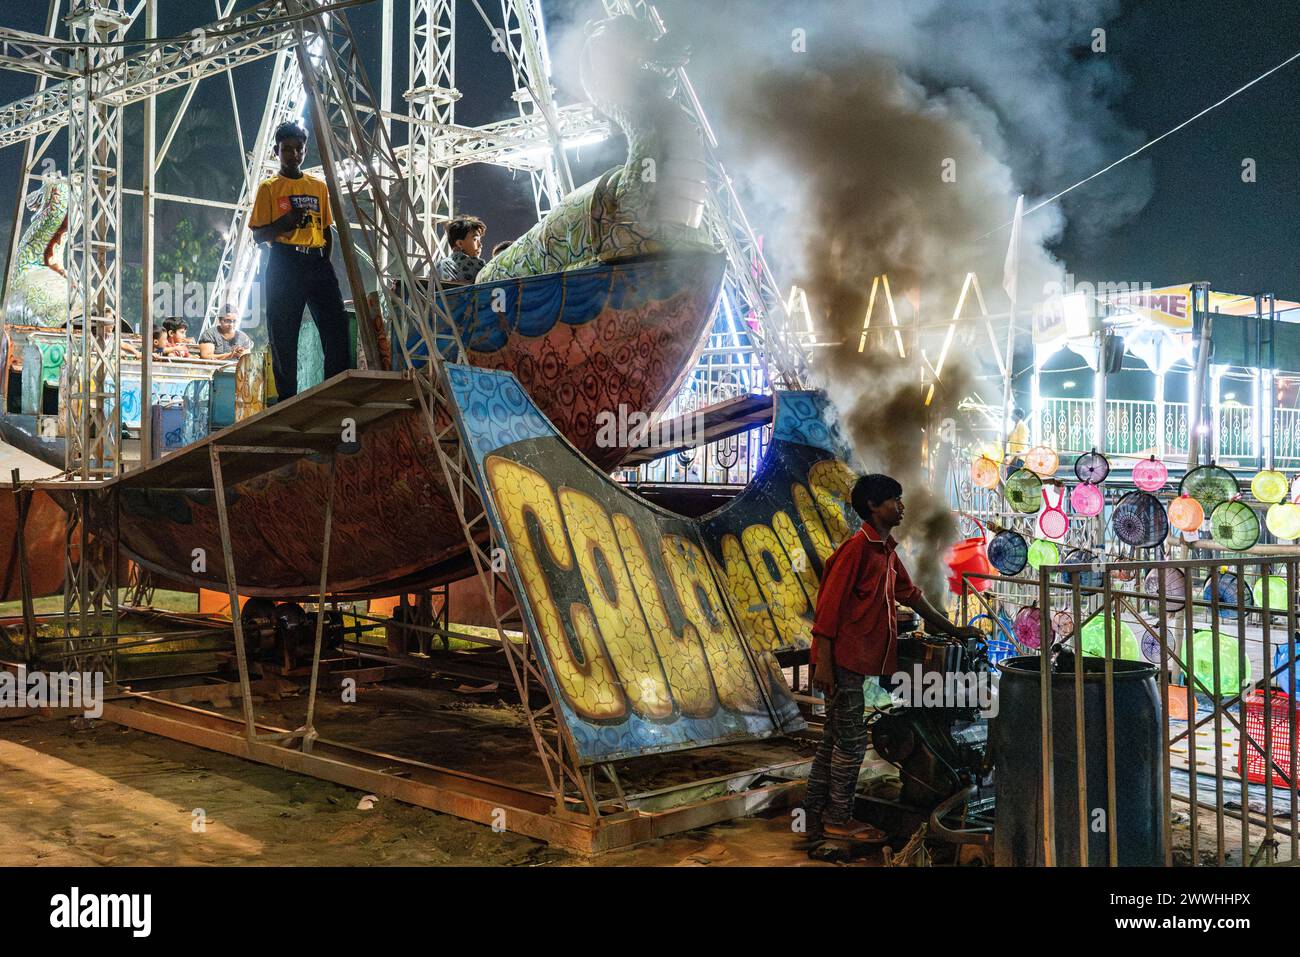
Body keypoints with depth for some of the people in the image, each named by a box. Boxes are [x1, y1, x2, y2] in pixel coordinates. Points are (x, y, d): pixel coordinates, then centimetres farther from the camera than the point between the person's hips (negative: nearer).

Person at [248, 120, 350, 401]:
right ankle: (287, 399, 3)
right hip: (284, 265, -3)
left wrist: (325, 263, 7)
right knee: (284, 335, -2)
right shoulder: (269, 188, 6)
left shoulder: (319, 186, 16)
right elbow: (258, 235, 2)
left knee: (336, 327, -6)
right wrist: (285, 222, -15)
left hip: (317, 263, 3)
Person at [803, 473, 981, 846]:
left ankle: (814, 815, 20)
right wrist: (823, 662, -21)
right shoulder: (857, 547, -15)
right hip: (843, 660, -9)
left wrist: (953, 630, 28)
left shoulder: (887, 550, 14)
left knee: (834, 738, 13)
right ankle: (838, 818, 11)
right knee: (851, 740, -1)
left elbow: (911, 596, 24)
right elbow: (829, 604, -18)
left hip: (858, 660, 9)